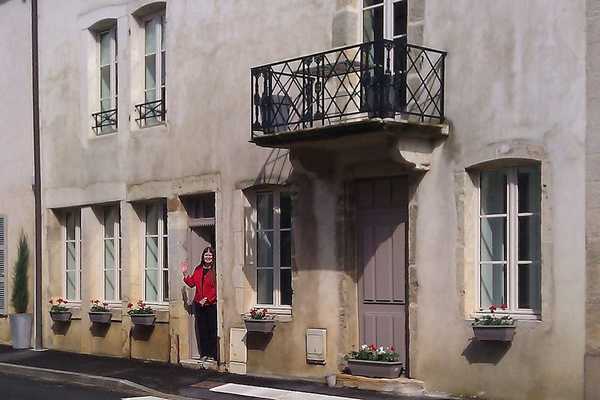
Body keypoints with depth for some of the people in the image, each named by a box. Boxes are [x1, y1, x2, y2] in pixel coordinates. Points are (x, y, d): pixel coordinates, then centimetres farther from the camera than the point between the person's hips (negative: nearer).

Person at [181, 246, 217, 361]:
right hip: (199, 304, 5)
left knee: (212, 329, -2)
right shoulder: (198, 269, 9)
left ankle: (213, 354, 4)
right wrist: (185, 274, 0)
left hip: (212, 305, -5)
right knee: (202, 329, 9)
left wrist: (207, 299, -15)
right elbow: (192, 283, 10)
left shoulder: (216, 270, -9)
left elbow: (216, 288, -13)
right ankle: (204, 353, 16)